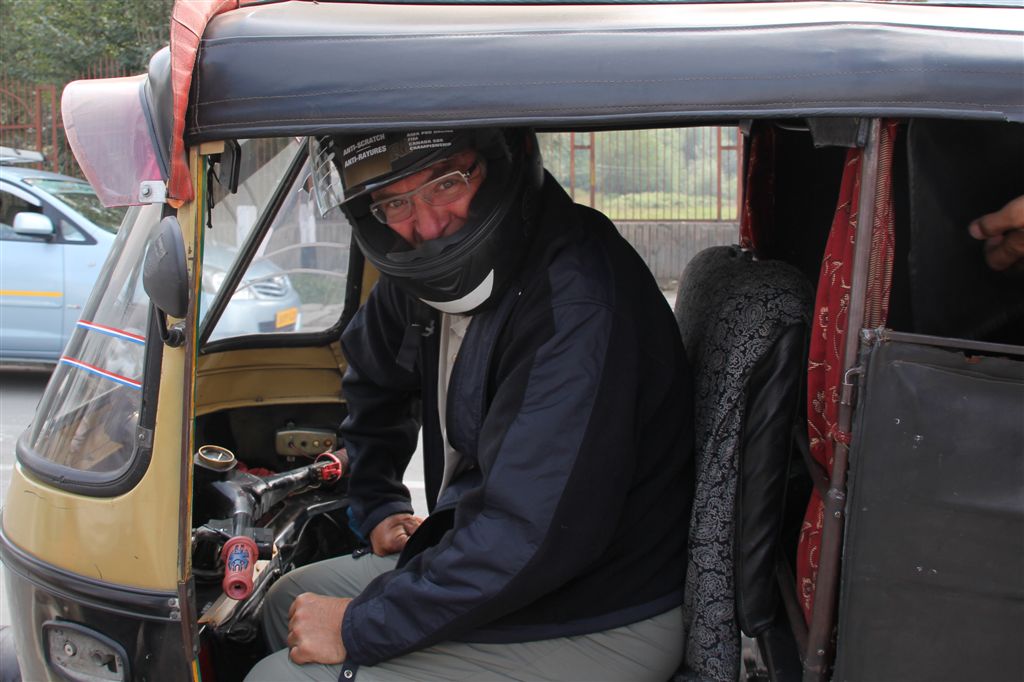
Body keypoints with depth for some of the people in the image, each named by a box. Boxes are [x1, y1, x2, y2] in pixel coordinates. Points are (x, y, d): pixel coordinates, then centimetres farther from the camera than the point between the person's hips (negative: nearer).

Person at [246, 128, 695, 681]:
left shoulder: (580, 308, -31)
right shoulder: (427, 274, -1)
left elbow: (531, 534, -33)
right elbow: (373, 380, 22)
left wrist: (360, 628, -24)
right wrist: (378, 506, 18)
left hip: (595, 630, -9)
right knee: (289, 603, 20)